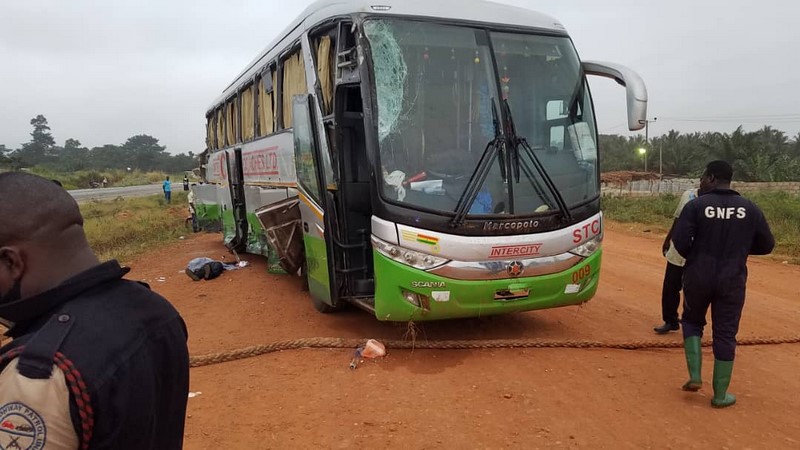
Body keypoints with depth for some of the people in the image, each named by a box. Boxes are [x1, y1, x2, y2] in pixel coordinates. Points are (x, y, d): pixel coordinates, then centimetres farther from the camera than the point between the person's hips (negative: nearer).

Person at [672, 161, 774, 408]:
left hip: (698, 278, -1)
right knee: (725, 335, 9)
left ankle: (695, 375, 12)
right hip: (732, 281, 2)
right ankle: (720, 395, 16)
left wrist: (695, 254, 6)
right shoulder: (750, 209, 1)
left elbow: (679, 242, -16)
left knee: (692, 321, 22)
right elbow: (766, 246, 9)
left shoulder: (696, 206, -9)